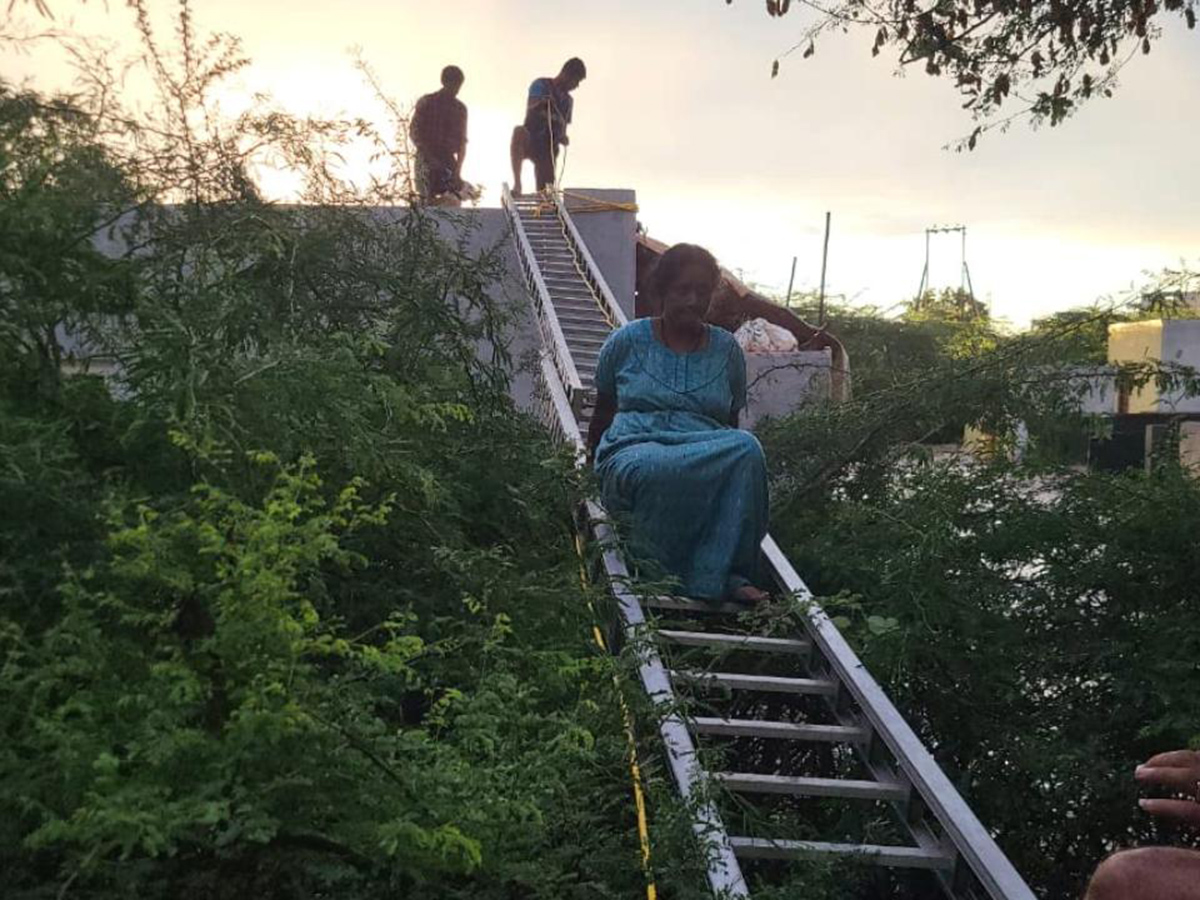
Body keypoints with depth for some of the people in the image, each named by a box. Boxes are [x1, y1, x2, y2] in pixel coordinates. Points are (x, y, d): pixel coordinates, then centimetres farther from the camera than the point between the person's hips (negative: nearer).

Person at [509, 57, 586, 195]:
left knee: (546, 191, -4)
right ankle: (517, 183, -45)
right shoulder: (541, 85, 2)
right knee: (519, 132, -40)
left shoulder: (568, 100, 19)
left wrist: (563, 138, -1)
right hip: (531, 141, -6)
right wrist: (540, 103, -33)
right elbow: (530, 110, -11)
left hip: (548, 148, 6)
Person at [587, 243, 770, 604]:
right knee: (658, 470, -41)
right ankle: (661, 571, -21)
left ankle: (720, 574, -30)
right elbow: (602, 415, 20)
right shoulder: (627, 342, 10)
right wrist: (595, 464, 22)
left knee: (746, 447, -34)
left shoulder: (726, 350, 16)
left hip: (712, 460, 3)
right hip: (633, 451, -2)